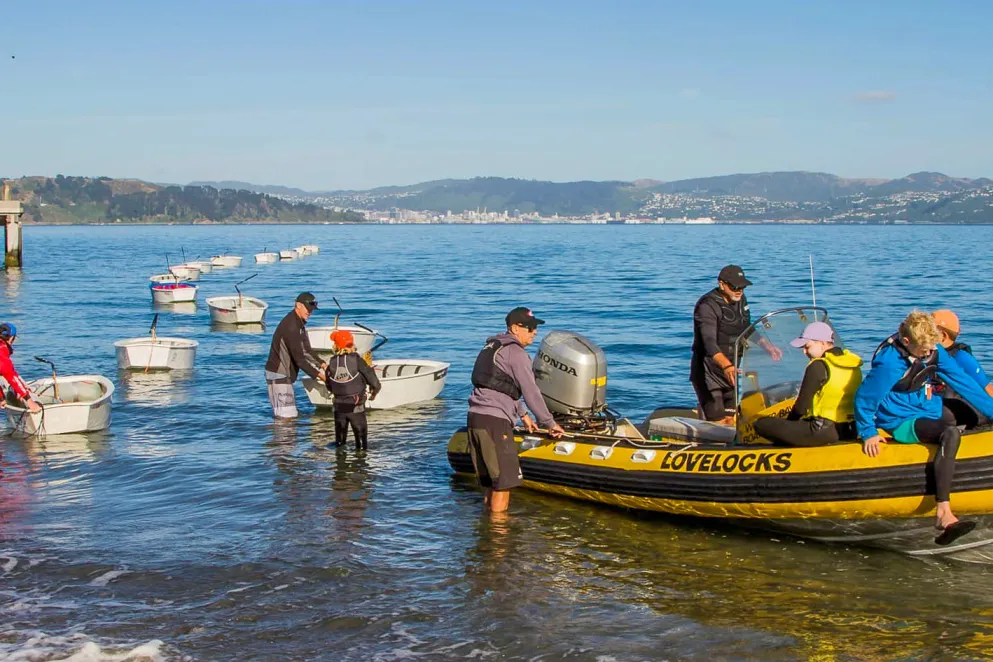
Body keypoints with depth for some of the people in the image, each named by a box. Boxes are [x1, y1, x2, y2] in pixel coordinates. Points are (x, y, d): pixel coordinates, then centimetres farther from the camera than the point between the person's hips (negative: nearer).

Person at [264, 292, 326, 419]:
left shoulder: (300, 324, 11)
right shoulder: (291, 326, -22)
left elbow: (306, 351, 15)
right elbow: (298, 358, -24)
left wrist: (321, 364, 2)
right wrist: (317, 374, -22)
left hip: (285, 374, 11)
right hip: (278, 375, -11)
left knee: (291, 415, 14)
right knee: (286, 416, -12)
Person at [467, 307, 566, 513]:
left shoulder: (492, 347, 22)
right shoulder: (516, 352, -7)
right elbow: (531, 392, -7)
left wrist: (522, 414, 35)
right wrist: (550, 423, 2)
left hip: (475, 417, 9)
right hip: (494, 421, -9)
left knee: (490, 482, 16)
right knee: (504, 481, -5)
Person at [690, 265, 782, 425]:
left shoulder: (740, 300, 7)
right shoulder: (707, 306, -20)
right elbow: (709, 343, -34)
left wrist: (767, 345, 24)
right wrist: (726, 366, -48)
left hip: (731, 370, 8)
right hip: (709, 374, -7)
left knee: (732, 421, 6)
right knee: (718, 422, -10)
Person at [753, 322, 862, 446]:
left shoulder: (819, 366, -14)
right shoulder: (854, 366, 9)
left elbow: (801, 407, -13)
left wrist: (789, 420, 7)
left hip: (822, 432, -9)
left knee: (762, 424, -6)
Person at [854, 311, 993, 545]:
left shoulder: (933, 351, -5)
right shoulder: (888, 363, -25)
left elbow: (963, 382, -2)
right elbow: (863, 398, -16)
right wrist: (868, 434, -11)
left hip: (930, 409, 10)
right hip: (902, 422, -10)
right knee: (951, 433, -33)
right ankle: (943, 514, -45)